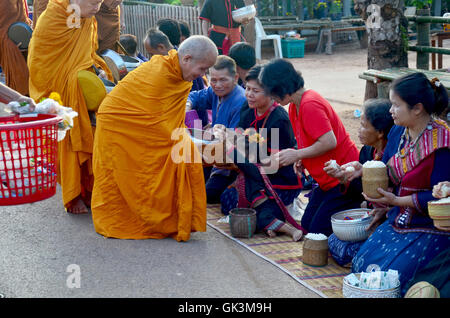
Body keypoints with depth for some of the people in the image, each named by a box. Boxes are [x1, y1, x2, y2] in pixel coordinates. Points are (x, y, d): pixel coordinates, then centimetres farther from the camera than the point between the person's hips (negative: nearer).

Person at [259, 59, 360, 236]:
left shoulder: (310, 105, -22)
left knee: (318, 230, -7)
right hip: (327, 179, 10)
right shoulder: (295, 106, 9)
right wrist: (302, 158, 2)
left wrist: (297, 155, -17)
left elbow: (329, 142, -28)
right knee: (307, 224, 11)